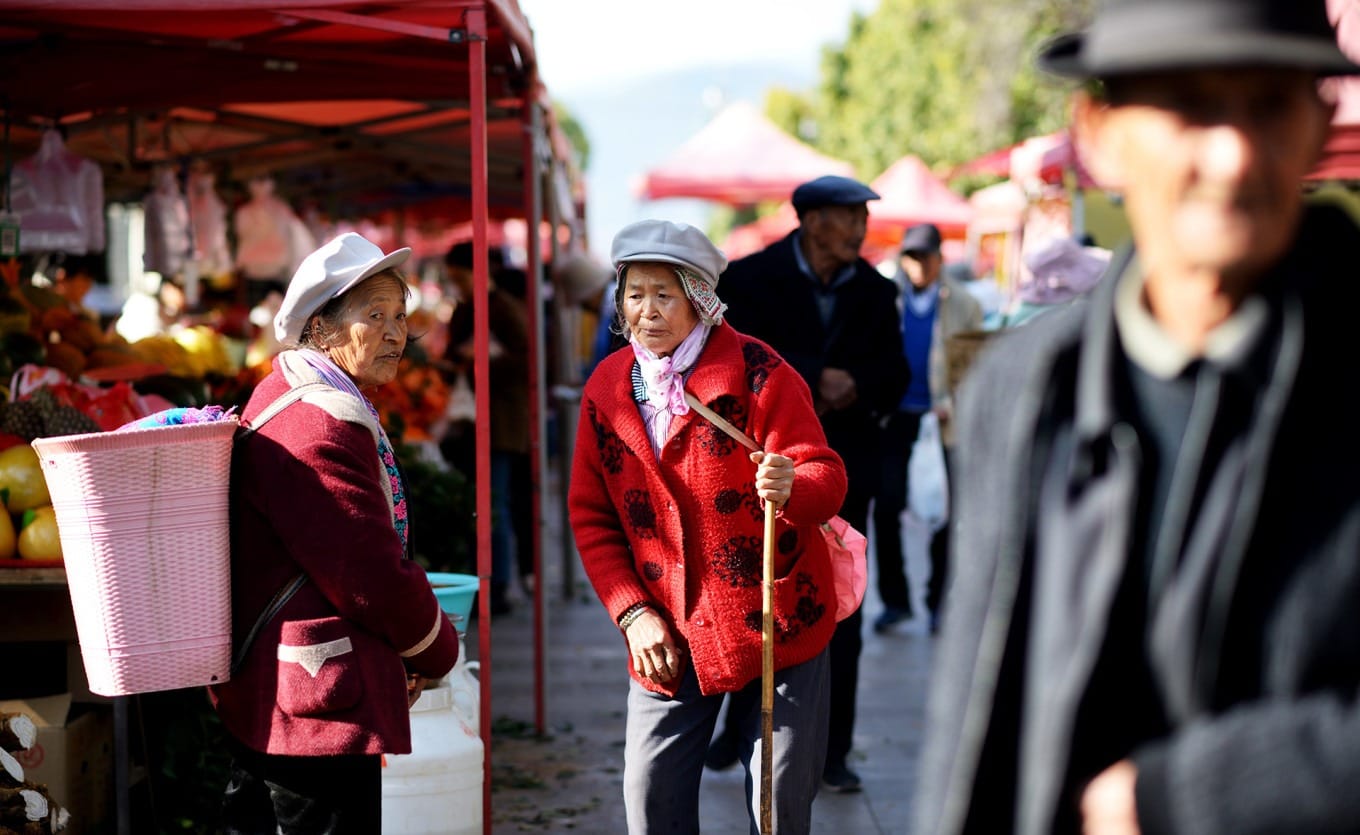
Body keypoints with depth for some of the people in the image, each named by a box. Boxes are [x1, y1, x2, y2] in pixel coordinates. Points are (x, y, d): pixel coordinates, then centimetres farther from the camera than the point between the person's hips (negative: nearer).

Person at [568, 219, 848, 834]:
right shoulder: (607, 388, 3)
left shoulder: (756, 371, -10)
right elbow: (591, 515, 8)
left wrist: (792, 486, -38)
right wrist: (631, 613, -4)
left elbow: (826, 476, -13)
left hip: (774, 620, -3)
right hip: (666, 633, 4)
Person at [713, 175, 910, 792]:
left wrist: (855, 387, -17)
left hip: (843, 465, 3)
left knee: (839, 614, 3)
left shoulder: (874, 291, 7)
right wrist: (815, 377, -22)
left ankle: (832, 752, 9)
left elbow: (894, 371, 4)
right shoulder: (751, 279, -4)